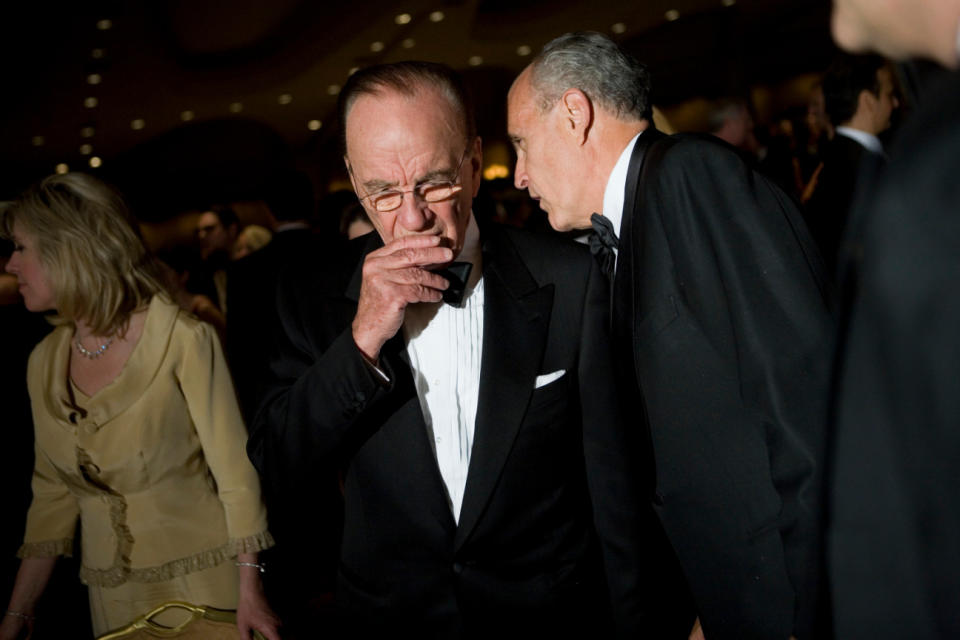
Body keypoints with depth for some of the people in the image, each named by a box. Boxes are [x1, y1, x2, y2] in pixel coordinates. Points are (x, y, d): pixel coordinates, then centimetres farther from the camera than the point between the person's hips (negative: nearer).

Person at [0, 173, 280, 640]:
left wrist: (250, 590, -16)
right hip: (112, 597, 5)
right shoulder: (44, 362, 4)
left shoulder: (182, 339, -14)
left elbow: (233, 467, -13)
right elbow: (53, 493, 9)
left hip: (203, 583, -5)